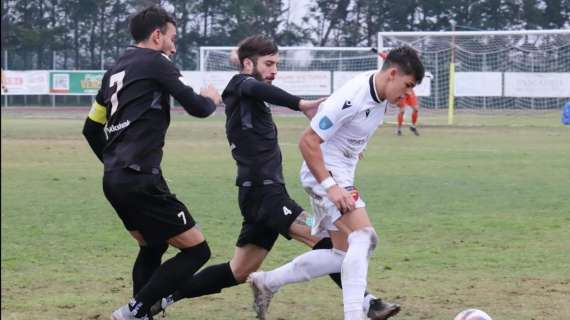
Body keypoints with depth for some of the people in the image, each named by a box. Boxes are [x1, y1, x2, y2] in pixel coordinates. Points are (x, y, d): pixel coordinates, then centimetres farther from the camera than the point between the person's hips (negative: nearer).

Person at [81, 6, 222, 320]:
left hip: (113, 179, 9)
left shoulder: (116, 70, 19)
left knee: (152, 248, 26)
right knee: (196, 250, -4)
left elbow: (91, 129, 24)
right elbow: (197, 107, -9)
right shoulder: (155, 62, -5)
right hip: (141, 180, -9)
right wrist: (212, 99, 13)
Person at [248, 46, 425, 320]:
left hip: (341, 176, 10)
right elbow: (308, 142, -25)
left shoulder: (382, 93, 1)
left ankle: (266, 282, 23)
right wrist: (330, 187, -29)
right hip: (324, 173, -10)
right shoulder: (352, 98, -26)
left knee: (342, 255, 12)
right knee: (364, 238, -23)